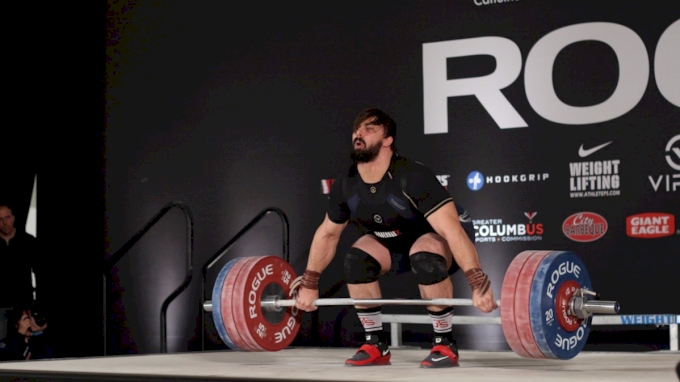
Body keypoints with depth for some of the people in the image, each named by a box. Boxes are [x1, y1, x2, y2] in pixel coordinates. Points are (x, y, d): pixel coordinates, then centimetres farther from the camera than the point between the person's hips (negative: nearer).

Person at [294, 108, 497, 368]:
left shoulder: (412, 176, -36)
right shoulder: (345, 186, -16)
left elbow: (452, 230, -41)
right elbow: (327, 234, 1)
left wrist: (479, 285, -46)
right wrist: (309, 285, 3)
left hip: (439, 234, -5)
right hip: (395, 240, 6)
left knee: (425, 259, -37)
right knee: (355, 261, -21)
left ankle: (444, 344, -18)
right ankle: (376, 345, -5)